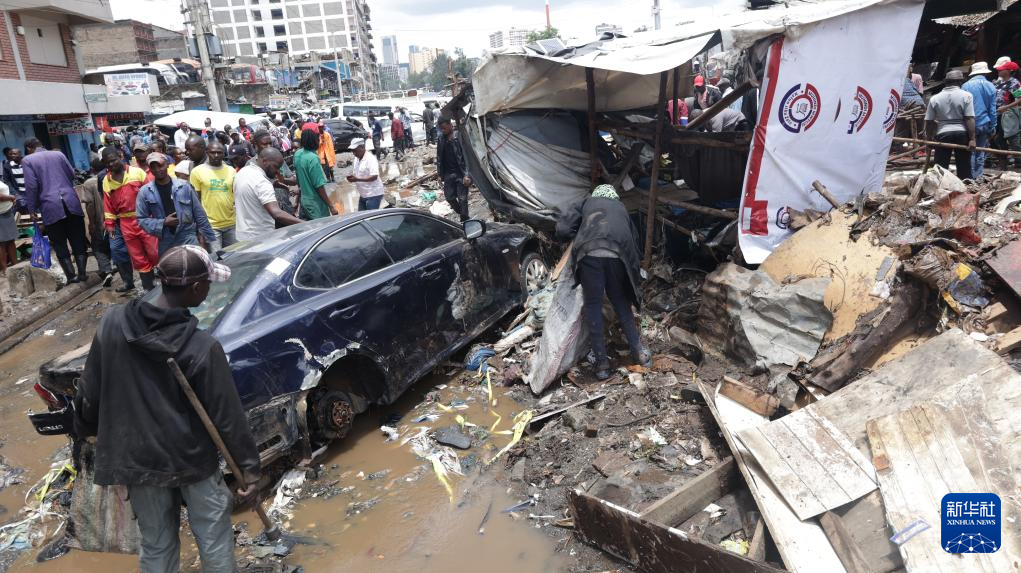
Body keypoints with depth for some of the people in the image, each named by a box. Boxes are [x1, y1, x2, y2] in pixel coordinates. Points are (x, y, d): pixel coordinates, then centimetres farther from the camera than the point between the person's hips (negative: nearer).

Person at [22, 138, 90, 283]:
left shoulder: (27, 160, 3)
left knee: (60, 244, 6)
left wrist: (32, 209, 3)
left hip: (51, 206, -3)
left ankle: (71, 276, 6)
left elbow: (31, 186, -4)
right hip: (71, 202, 3)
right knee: (78, 240, 8)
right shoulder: (58, 154, 11)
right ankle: (82, 273, 7)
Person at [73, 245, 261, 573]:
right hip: (193, 459, -4)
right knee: (214, 539, 16)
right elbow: (227, 414, -18)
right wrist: (250, 466, -8)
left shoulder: (112, 323, -12)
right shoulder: (203, 347, -24)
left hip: (136, 458, 4)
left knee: (156, 545, 21)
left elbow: (89, 390, 0)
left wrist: (86, 428, 20)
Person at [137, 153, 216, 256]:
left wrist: (208, 236, 4)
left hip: (188, 238, -2)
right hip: (165, 243, 2)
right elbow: (141, 219, 1)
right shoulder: (145, 191, 0)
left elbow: (199, 213, 4)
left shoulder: (184, 186, -2)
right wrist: (163, 223, -13)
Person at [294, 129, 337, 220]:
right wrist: (331, 206, -15)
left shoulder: (297, 154, 2)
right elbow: (319, 186, -21)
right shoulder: (313, 158, -22)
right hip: (315, 203, -8)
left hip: (303, 200, 8)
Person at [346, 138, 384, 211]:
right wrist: (351, 177, -4)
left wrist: (357, 179, -27)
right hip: (362, 195, 9)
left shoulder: (371, 159, -17)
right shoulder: (356, 159, 10)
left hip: (373, 195, -9)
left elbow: (374, 177, -25)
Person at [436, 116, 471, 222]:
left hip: (460, 173, -6)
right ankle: (461, 214, 30)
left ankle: (464, 221, 8)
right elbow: (439, 157, 13)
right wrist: (440, 173, 11)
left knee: (462, 198, -4)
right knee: (449, 197, 8)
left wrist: (467, 175, -19)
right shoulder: (441, 139, 5)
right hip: (448, 173, 6)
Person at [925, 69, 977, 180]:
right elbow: (969, 119, -9)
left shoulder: (935, 98, 2)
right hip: (962, 134, 0)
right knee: (964, 169, 6)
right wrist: (972, 139, -8)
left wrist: (930, 138, 14)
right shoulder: (966, 96, -3)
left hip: (942, 135, 0)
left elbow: (929, 122, 3)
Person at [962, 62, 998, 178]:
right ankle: (978, 177, 7)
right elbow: (992, 110, 3)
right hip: (984, 124, 1)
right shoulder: (990, 86, 2)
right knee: (981, 152, 8)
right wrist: (992, 128, 9)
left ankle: (970, 177, 2)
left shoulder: (965, 86, -4)